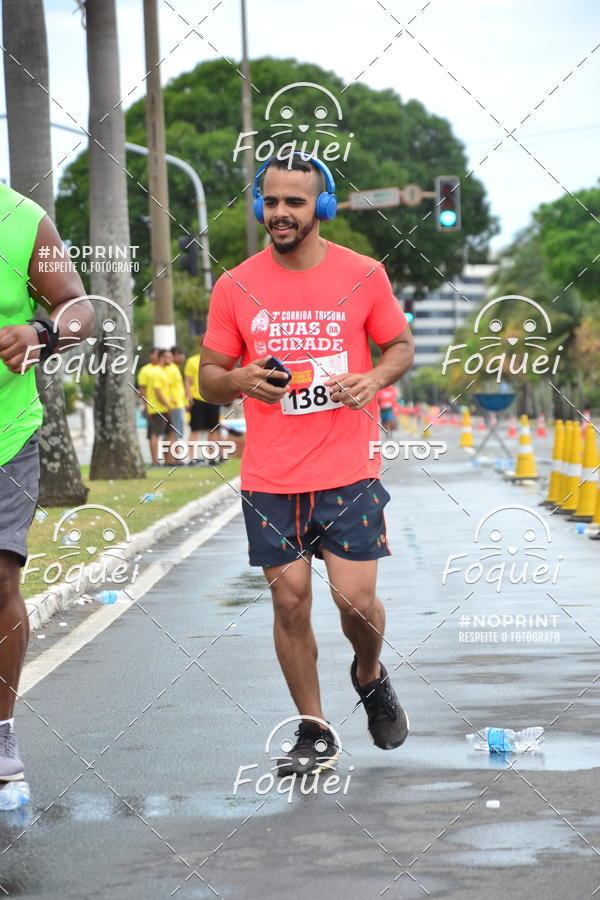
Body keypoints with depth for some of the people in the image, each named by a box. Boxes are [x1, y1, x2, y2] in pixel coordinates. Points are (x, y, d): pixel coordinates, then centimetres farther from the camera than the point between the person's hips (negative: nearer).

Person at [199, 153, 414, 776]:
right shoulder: (235, 287, 1)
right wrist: (241, 381, -15)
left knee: (356, 597, -5)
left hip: (349, 472, -1)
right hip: (270, 479, 1)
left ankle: (370, 677, 29)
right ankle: (314, 734, 17)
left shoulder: (363, 276, 0)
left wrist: (375, 379, -11)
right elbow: (209, 378, 8)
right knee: (289, 601, 3)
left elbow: (401, 345, 10)